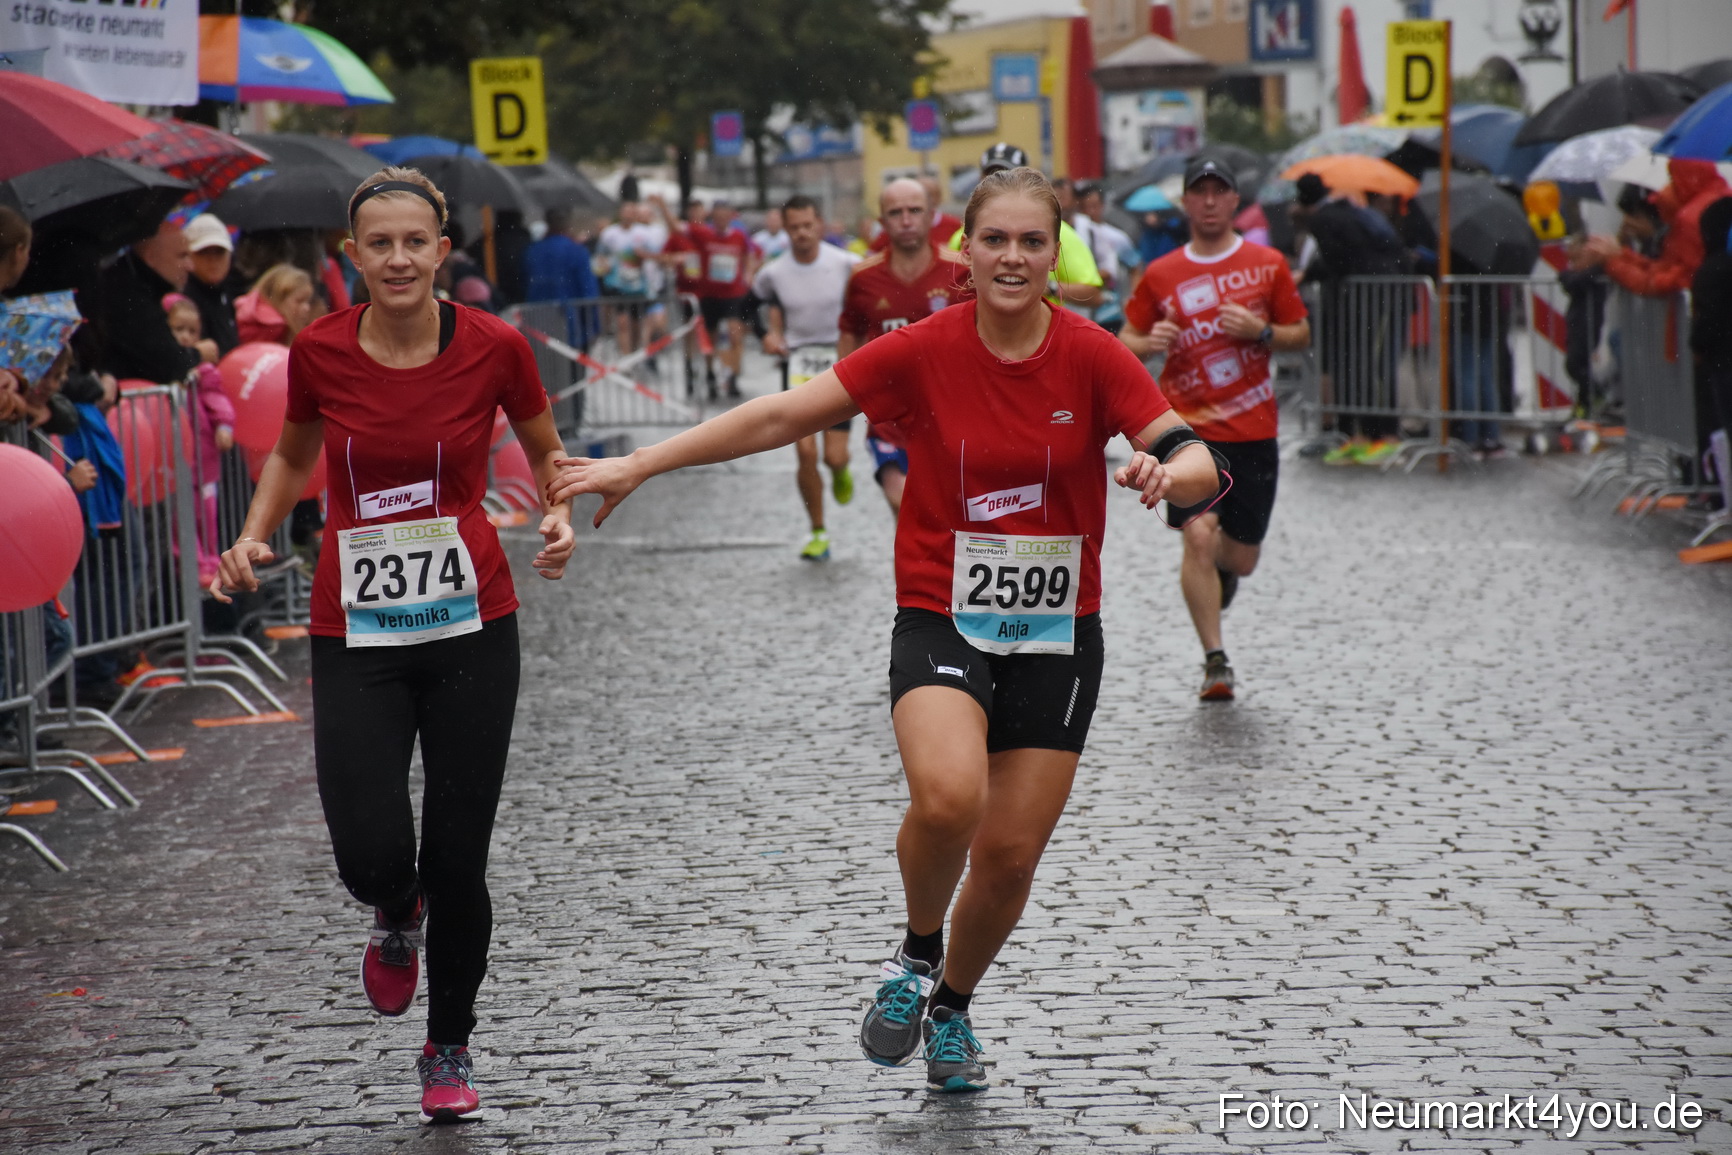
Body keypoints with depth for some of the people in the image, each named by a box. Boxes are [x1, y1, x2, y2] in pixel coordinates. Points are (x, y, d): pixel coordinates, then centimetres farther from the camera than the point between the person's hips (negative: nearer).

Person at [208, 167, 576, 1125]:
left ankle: (449, 1049, 26)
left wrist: (560, 515, -9)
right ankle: (396, 915, 27)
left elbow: (545, 448, 10)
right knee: (372, 855, -13)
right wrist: (253, 538, 0)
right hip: (355, 637, 0)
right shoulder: (319, 352, -5)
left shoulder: (494, 347, -8)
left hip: (470, 627, 0)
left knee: (456, 861, 1)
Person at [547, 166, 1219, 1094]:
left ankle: (952, 1007, 33)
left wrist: (1170, 472, -35)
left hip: (1056, 638, 2)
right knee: (948, 799, -29)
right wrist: (638, 466, -8)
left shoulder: (1091, 358, -7)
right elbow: (780, 417, -6)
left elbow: (1198, 466, -10)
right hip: (941, 622, -2)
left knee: (1011, 853, 3)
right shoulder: (923, 352, -8)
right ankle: (915, 956, 2)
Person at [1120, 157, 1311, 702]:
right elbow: (1126, 340, 9)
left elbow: (1301, 334, 9)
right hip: (1187, 427, -1)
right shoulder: (1160, 275, 3)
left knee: (1241, 559, 8)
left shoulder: (1268, 264, 3)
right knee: (1199, 535, -19)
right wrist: (1148, 343, -14)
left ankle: (1219, 565, 48)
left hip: (1254, 431, 1)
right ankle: (1215, 661, -10)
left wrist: (1261, 332, -12)